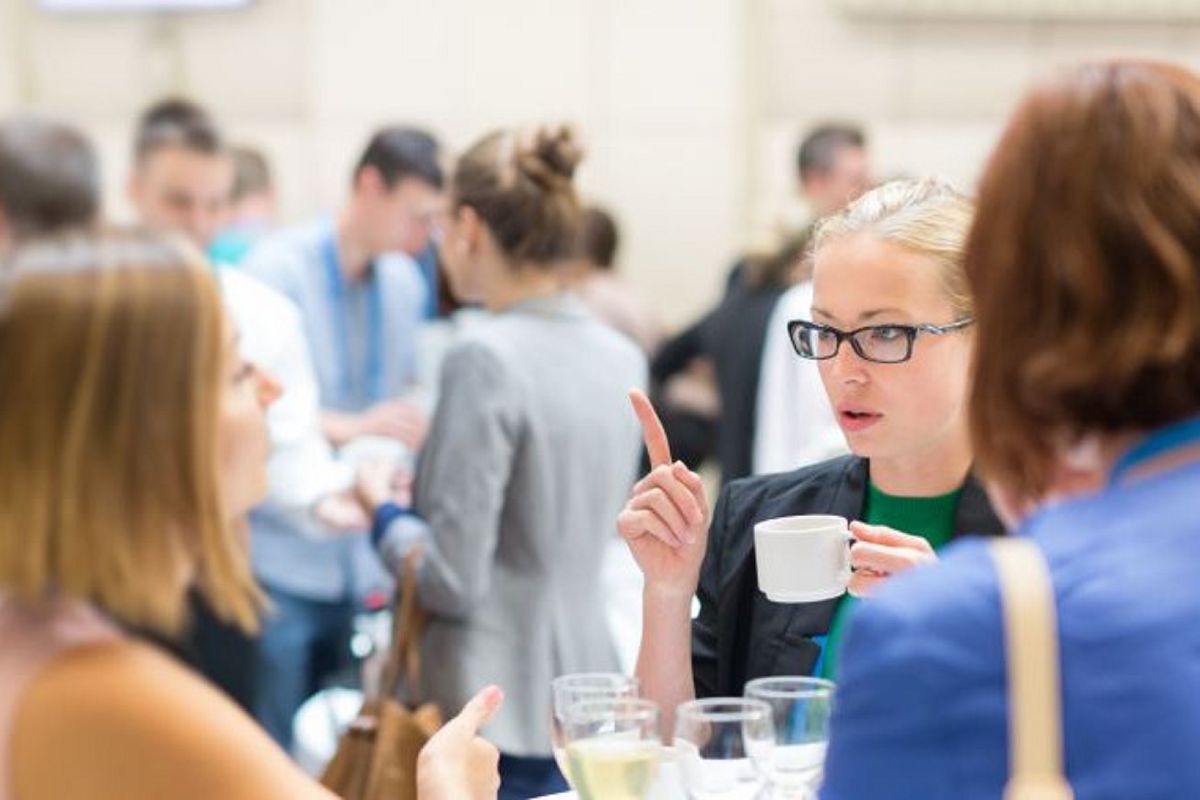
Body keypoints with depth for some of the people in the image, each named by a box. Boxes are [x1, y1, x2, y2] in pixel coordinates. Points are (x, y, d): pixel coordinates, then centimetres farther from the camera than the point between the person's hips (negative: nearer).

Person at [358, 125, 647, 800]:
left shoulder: (487, 359, -16)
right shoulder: (624, 358, 6)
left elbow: (452, 580, -17)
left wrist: (384, 511, 1)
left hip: (497, 714, -7)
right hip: (584, 700, 7)